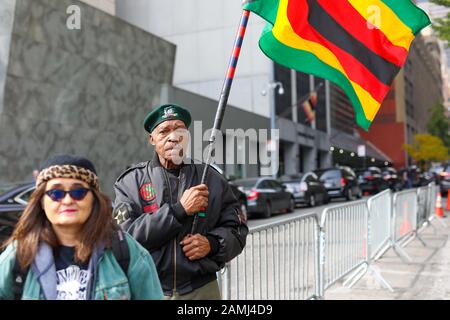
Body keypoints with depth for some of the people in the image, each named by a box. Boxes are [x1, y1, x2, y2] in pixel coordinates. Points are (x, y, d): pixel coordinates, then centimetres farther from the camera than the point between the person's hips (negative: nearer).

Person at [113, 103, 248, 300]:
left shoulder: (211, 179, 7)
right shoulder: (131, 181, 1)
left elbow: (237, 229, 9)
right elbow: (126, 235, -12)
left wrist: (212, 244, -11)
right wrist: (180, 209, -15)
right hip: (147, 290, -1)